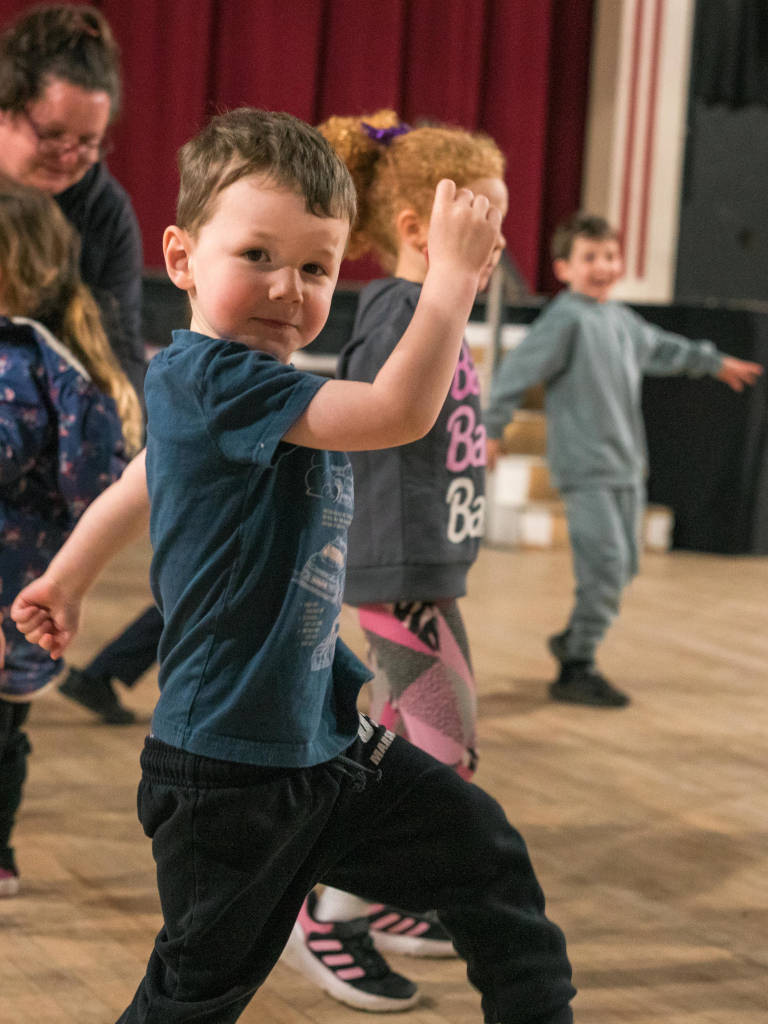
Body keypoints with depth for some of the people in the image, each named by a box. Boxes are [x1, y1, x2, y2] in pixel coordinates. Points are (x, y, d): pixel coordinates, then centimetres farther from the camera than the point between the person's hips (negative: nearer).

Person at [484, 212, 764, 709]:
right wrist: (492, 429, -20)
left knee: (624, 565, 13)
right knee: (606, 564, -15)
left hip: (627, 464, 8)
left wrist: (715, 361, 45)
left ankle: (575, 638, 32)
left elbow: (660, 347, 32)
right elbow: (518, 371, -15)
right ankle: (577, 669, -7)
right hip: (585, 465, -8)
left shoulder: (622, 319, 13)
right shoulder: (565, 319, -12)